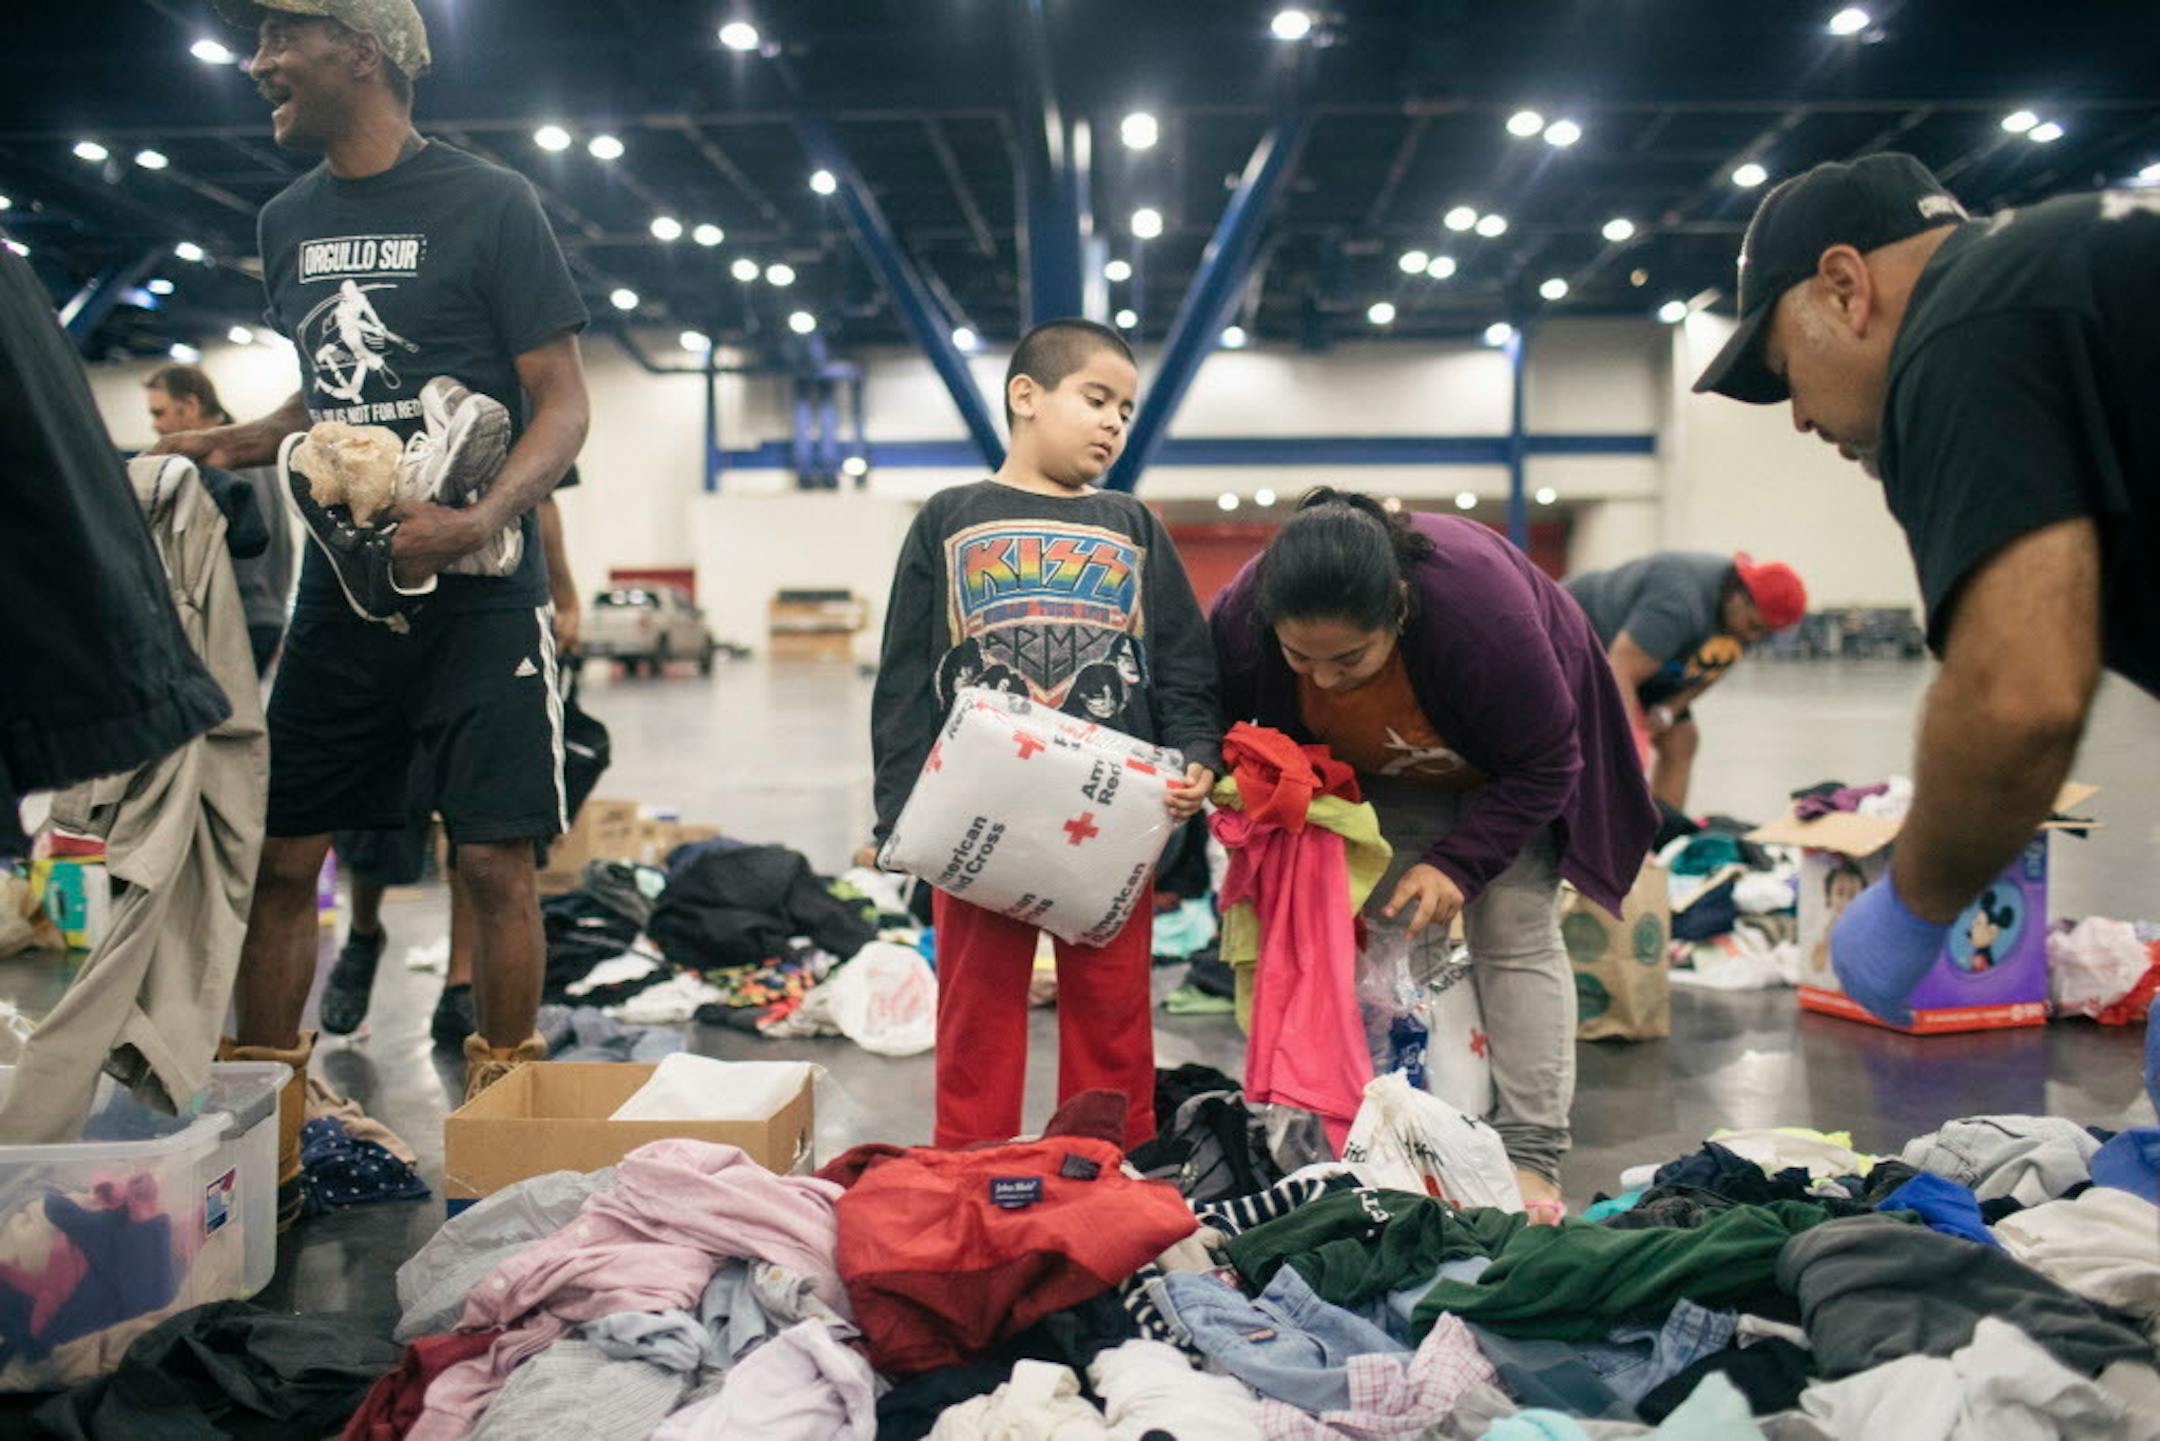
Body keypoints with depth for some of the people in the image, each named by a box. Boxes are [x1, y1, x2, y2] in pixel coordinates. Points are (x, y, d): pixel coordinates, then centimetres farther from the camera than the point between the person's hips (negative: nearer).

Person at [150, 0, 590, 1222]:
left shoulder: (489, 204, -5)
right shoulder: (290, 221, 13)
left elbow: (565, 407, -8)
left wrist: (480, 524, -25)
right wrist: (231, 445, 3)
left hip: (477, 594, -5)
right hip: (341, 585, 6)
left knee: (494, 860, -3)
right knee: (281, 857, 4)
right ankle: (263, 1156, 16)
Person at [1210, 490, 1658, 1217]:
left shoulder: (1478, 605, -42)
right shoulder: (1242, 616, -33)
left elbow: (1544, 766, -28)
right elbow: (1238, 730, -10)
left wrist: (1459, 863, -33)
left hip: (1512, 765, -3)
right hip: (1388, 769, 3)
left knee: (1513, 934, -10)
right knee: (1394, 936, -4)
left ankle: (1531, 1163, -6)